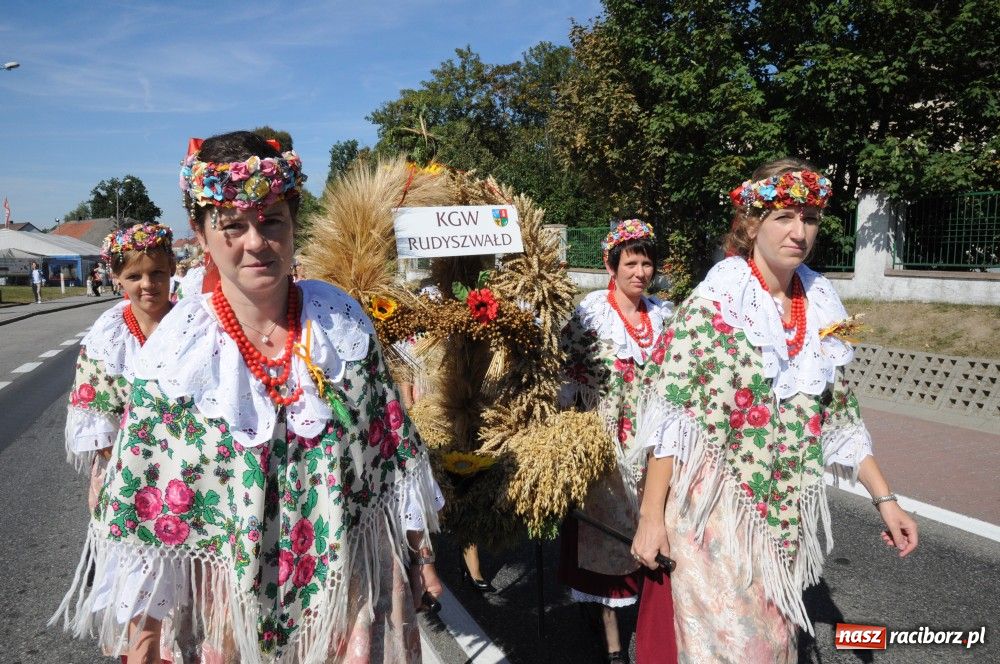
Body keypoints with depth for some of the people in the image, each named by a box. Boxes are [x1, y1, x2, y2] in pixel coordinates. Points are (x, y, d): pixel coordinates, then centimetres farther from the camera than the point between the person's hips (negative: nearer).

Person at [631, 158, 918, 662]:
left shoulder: (823, 310, 4)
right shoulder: (711, 304, -13)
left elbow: (839, 417, 12)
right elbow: (670, 414, -14)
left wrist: (884, 498, 8)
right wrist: (651, 514, -15)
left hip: (785, 512, 5)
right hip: (714, 507, -5)